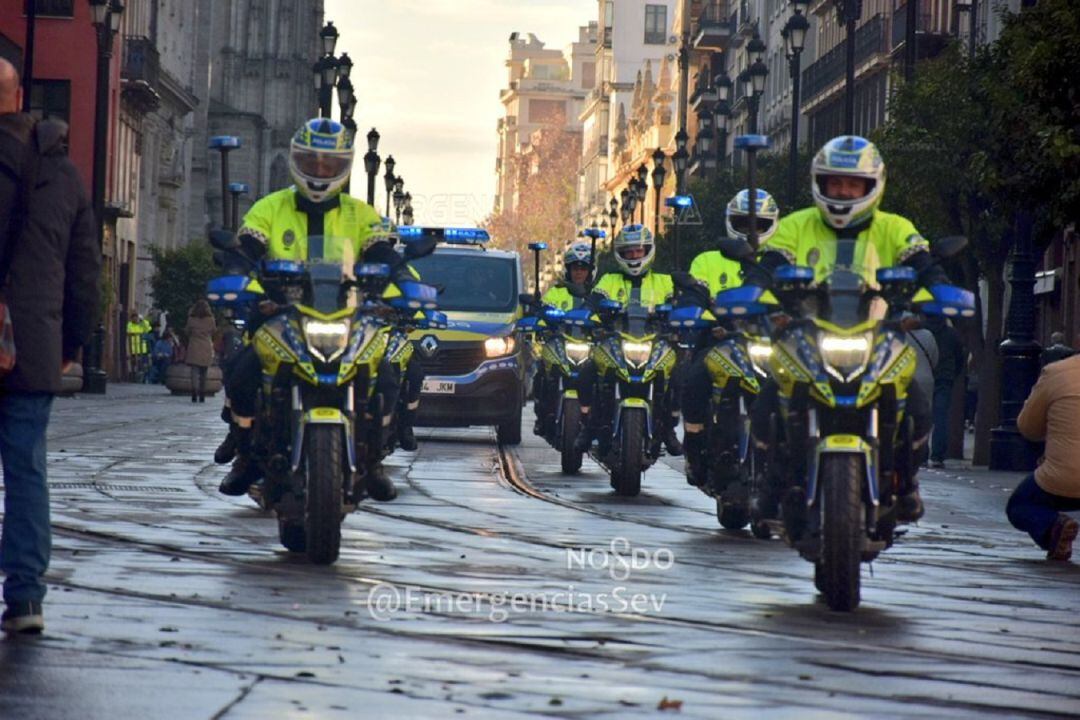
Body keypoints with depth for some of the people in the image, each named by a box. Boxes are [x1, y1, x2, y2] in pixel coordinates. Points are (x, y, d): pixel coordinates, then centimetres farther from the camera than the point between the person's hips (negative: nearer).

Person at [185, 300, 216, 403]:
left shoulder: (191, 320, -5)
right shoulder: (211, 320, -1)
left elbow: (187, 332, 6)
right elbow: (214, 332, 11)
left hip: (194, 348, -2)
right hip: (207, 349, 2)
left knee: (195, 372, -6)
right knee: (203, 374, 13)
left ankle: (194, 395, -22)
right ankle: (202, 396, 15)